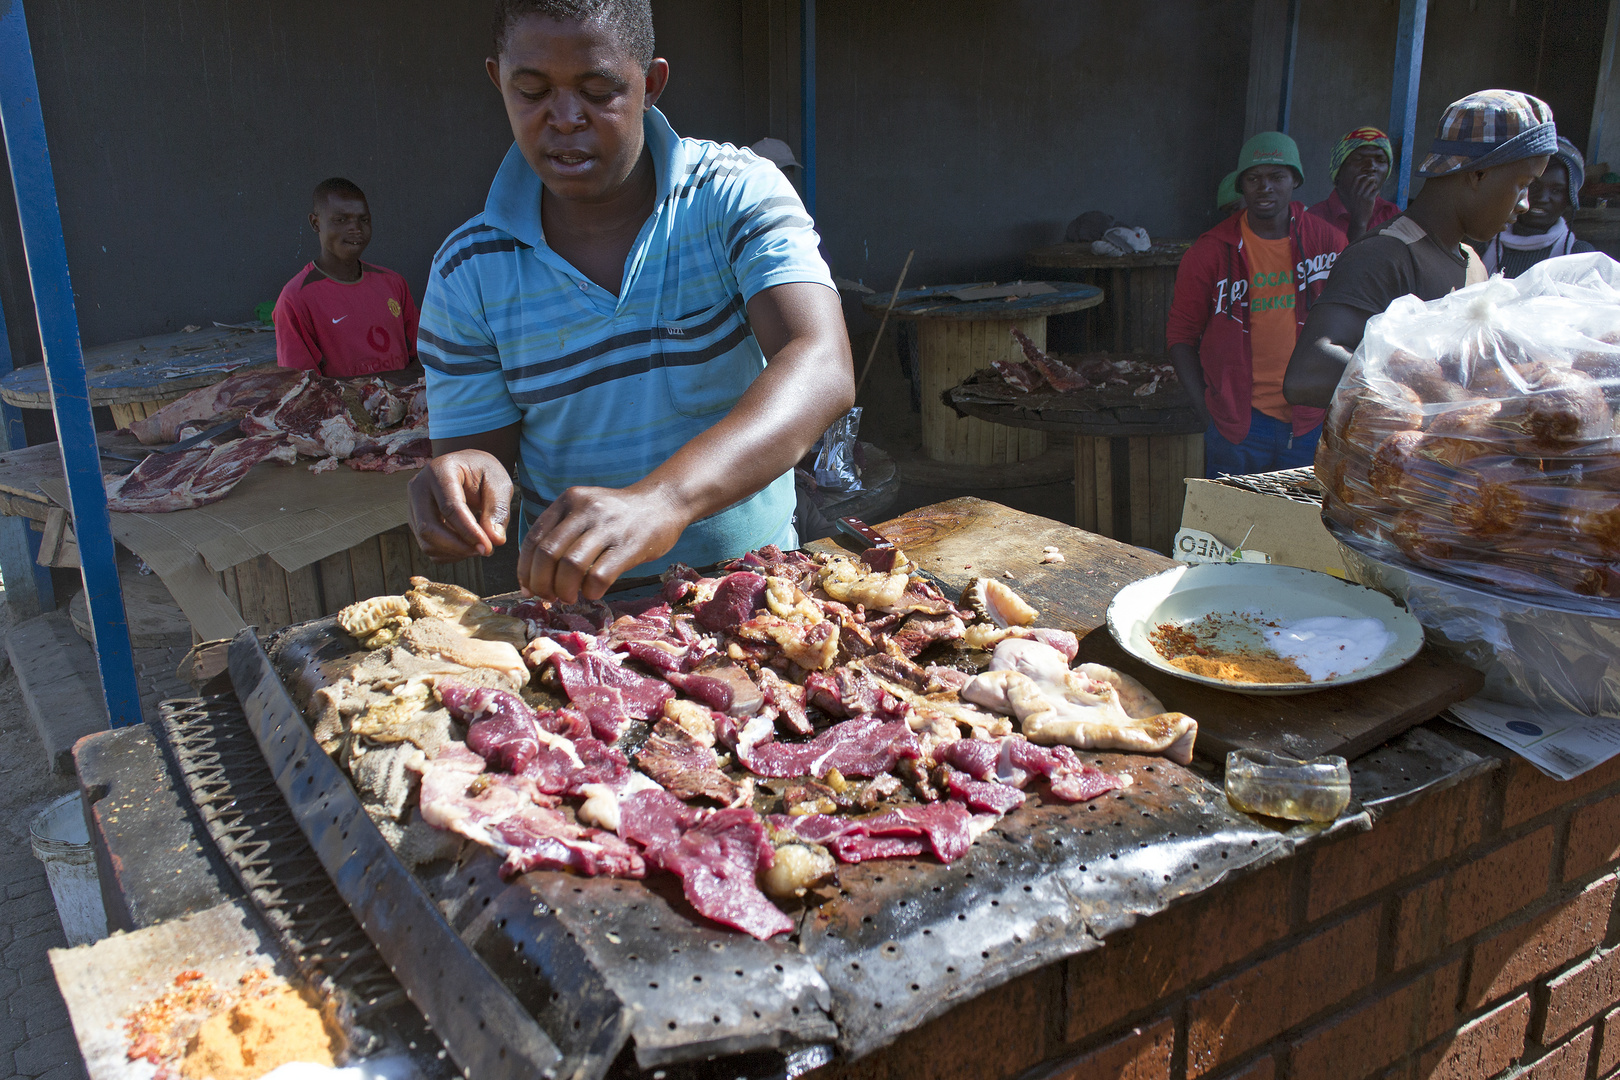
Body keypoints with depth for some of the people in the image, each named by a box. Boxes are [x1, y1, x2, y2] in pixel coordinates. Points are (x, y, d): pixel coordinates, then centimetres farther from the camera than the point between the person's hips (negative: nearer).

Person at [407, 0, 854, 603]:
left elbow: (822, 372, -21)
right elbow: (475, 447, 5)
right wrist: (460, 485, -22)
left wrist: (664, 498, -37)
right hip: (567, 601, 1)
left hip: (752, 576, 0)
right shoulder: (468, 272, 2)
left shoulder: (738, 195, -5)